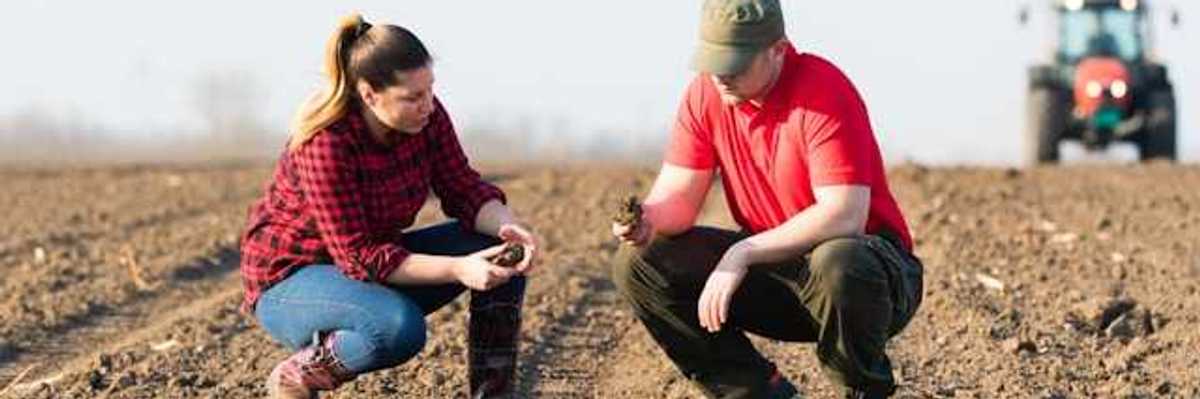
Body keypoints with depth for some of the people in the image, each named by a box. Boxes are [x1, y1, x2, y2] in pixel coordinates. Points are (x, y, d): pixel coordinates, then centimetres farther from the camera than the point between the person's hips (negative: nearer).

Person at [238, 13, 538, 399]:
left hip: (378, 260, 7)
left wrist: (508, 226, -27)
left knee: (501, 249, -10)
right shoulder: (324, 144, -31)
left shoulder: (426, 115, -12)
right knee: (399, 327, -38)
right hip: (291, 278, -7)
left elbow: (464, 190, -5)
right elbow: (358, 258, -30)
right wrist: (457, 269, -38)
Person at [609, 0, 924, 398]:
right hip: (774, 267, 6)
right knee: (639, 264, -9)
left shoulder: (824, 91, -22)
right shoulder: (706, 94, -3)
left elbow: (844, 216, -30)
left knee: (838, 266, -42)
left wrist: (743, 253, -32)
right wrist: (648, 219, -28)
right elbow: (678, 197, -3)